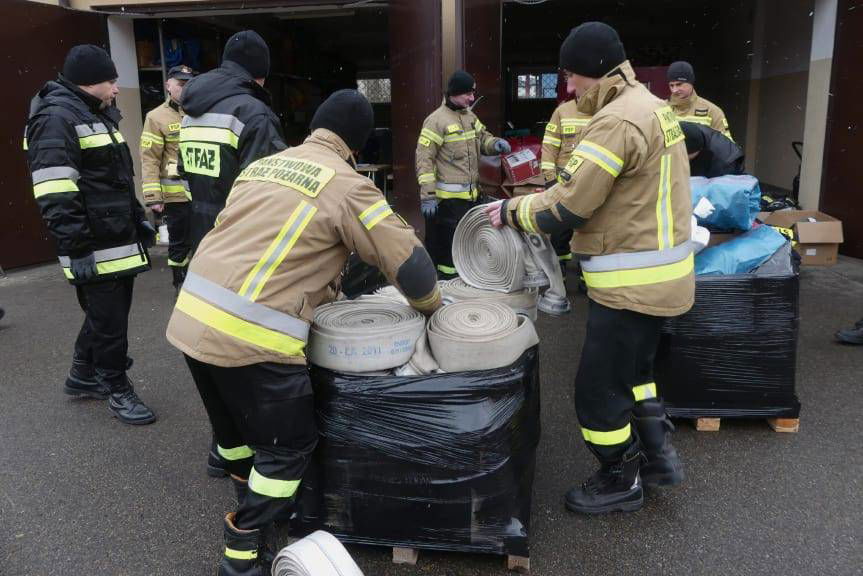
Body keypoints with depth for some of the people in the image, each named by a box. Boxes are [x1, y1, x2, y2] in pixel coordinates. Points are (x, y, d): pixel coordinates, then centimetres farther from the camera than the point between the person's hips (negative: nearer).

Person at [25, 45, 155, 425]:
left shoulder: (99, 115, 19)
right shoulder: (56, 120, -14)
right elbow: (55, 197, -21)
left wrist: (139, 221, 23)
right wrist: (76, 248, -23)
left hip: (119, 241, 10)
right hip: (94, 248, -10)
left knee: (106, 314, 19)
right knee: (109, 321, -1)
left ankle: (82, 377, 37)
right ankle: (118, 391, 15)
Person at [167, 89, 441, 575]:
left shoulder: (263, 165, 17)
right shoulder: (346, 185, -6)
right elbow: (405, 256, -6)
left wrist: (321, 291, 31)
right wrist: (429, 303, 15)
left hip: (192, 317, 8)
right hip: (250, 335, -8)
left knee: (237, 425, 27)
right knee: (289, 445, 11)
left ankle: (254, 503, 48)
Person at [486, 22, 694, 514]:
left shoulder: (617, 120, -21)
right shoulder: (650, 106, 12)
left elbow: (566, 208, -22)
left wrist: (512, 211, -5)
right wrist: (528, 201, 10)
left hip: (633, 282, -10)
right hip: (660, 271, 11)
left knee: (599, 386, 4)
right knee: (635, 366, 25)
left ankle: (621, 481, 22)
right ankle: (658, 453, 35)